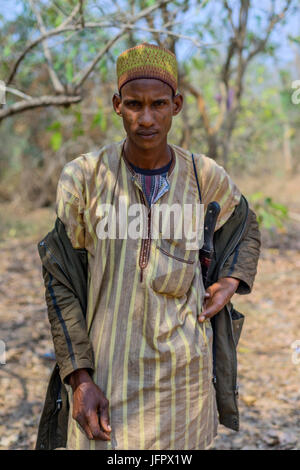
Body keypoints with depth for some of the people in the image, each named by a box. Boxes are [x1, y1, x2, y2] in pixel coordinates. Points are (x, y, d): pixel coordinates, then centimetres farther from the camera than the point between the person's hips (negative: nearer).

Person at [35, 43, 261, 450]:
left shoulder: (205, 177, -3)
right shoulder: (82, 177, -8)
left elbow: (245, 228, 19)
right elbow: (59, 280, -5)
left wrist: (230, 285, 1)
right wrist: (79, 378, -9)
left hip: (185, 370, 2)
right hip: (106, 372, -1)